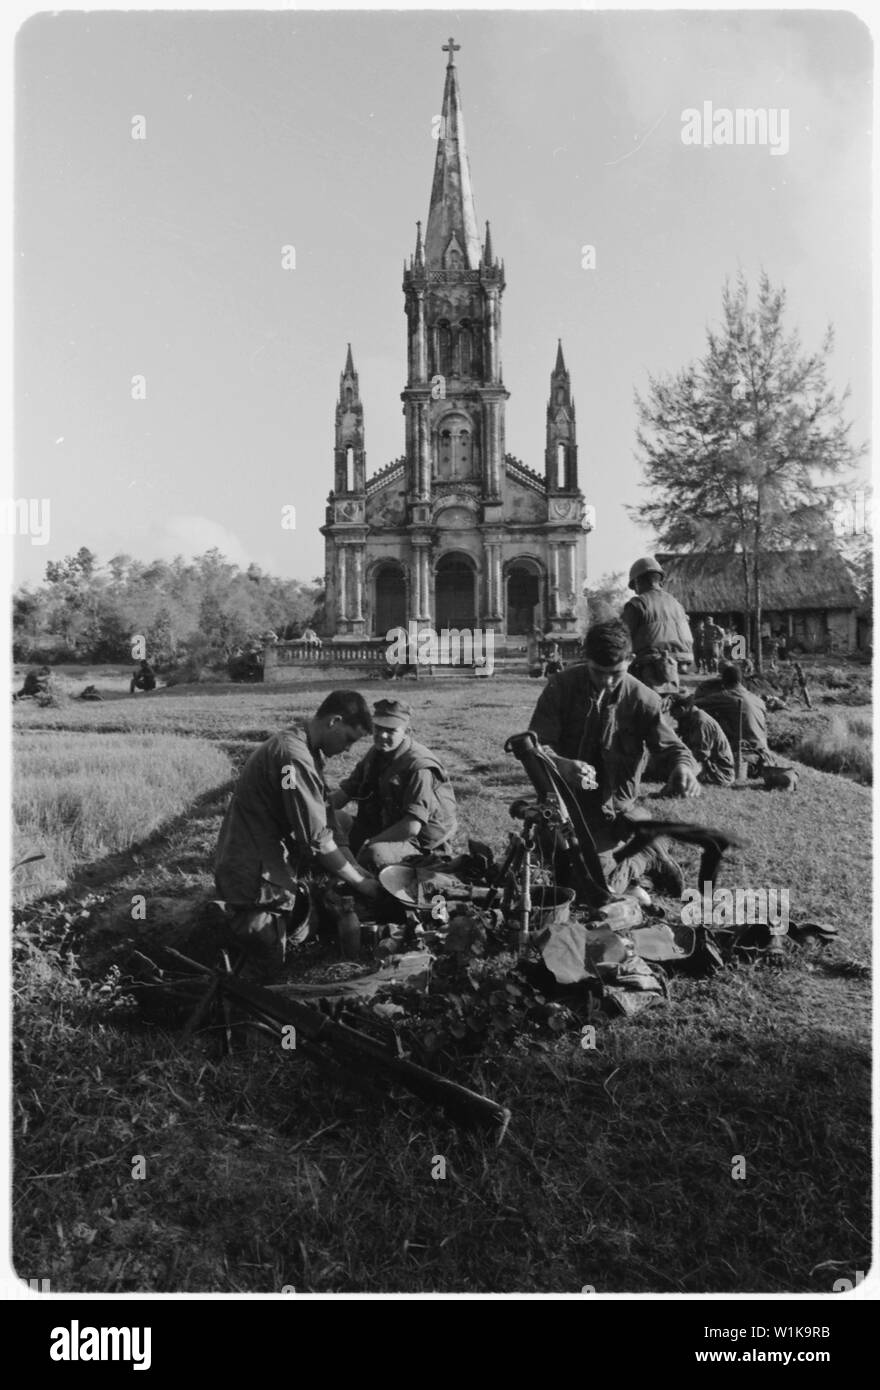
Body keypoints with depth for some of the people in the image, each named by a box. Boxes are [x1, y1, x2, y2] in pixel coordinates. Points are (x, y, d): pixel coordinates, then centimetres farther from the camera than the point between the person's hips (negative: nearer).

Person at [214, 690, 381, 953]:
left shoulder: (298, 744, 8)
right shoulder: (294, 757, -25)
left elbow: (320, 818, 8)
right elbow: (317, 839, -22)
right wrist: (360, 882, -10)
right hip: (255, 877, -10)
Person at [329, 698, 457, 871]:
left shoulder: (420, 767, -24)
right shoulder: (376, 755, 4)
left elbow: (411, 827, -29)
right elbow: (345, 791, 6)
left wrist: (371, 843, -21)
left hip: (421, 844, -8)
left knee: (375, 855, -37)